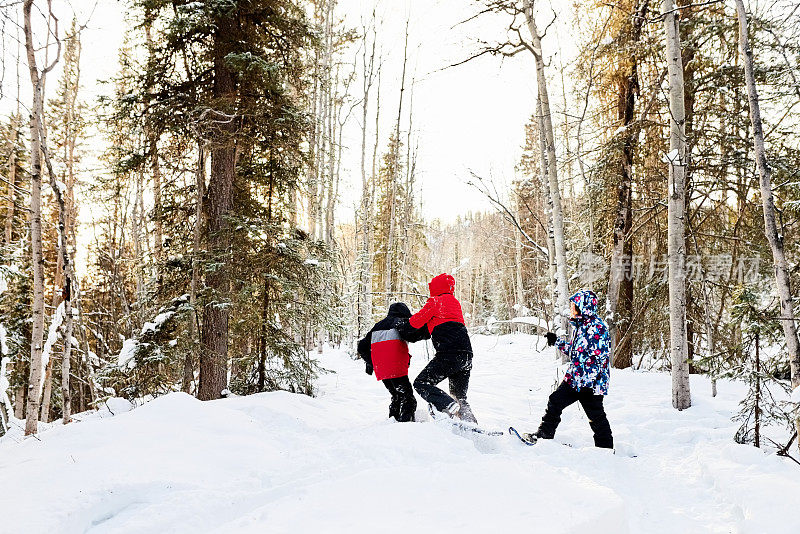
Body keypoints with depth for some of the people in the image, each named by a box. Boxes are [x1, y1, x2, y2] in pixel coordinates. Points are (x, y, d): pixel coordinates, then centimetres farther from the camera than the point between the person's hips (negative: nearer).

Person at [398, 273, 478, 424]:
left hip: (449, 354, -8)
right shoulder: (455, 303, 26)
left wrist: (403, 326, 19)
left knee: (422, 383, -2)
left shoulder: (435, 301, 3)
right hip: (467, 356, 8)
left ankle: (449, 406, -23)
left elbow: (418, 320, 0)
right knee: (460, 396, 18)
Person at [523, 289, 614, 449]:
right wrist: (557, 341, 19)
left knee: (596, 416, 2)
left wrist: (588, 383, -23)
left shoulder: (597, 327, -17)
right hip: (574, 378, 9)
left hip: (591, 382, -9)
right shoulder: (580, 326, 13)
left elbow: (599, 358, -21)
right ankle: (544, 434, 17)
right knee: (555, 401, 8)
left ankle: (605, 447, 16)